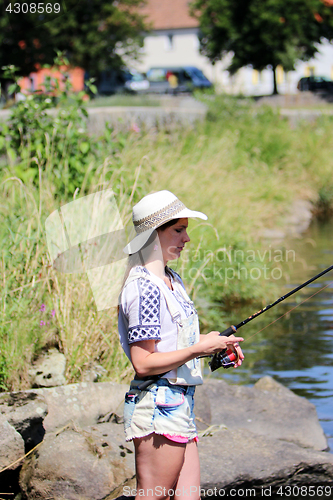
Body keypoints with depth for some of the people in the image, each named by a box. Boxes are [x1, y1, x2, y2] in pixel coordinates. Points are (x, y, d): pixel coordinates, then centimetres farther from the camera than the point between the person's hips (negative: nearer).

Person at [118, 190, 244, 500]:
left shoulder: (171, 280, 15)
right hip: (158, 404, -10)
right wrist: (199, 348, -16)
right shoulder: (144, 288, -16)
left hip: (179, 403, 10)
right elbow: (142, 364, -19)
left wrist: (217, 345, 7)